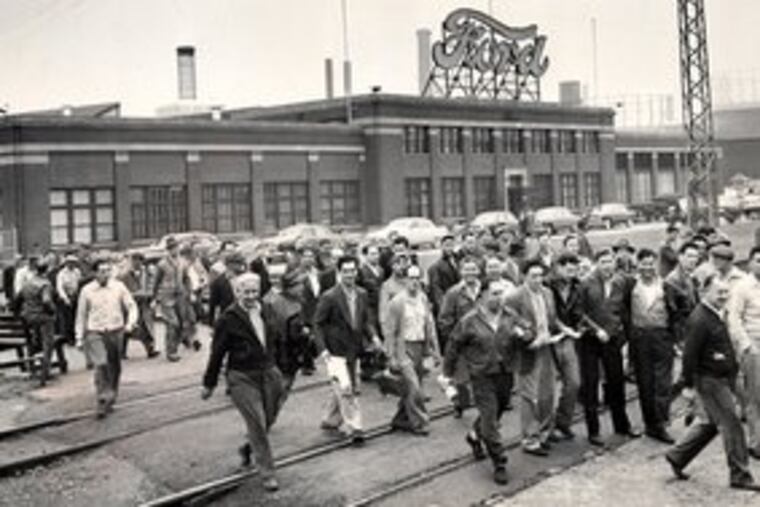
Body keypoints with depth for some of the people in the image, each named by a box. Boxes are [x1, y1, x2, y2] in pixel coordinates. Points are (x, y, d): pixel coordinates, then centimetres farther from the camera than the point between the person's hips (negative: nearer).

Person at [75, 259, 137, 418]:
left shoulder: (118, 286, -1)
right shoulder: (87, 290, -3)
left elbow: (131, 306, 5)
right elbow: (81, 315, 5)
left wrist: (130, 322, -13)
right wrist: (79, 338, 6)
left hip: (115, 332, 2)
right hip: (95, 333, -2)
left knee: (115, 368, 11)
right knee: (101, 364, -21)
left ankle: (110, 400, 29)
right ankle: (102, 400, -14)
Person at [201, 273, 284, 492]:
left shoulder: (264, 312, 6)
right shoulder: (229, 318, -10)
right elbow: (217, 352, -5)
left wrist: (276, 370, 18)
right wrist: (209, 384, 0)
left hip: (268, 373, 5)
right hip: (242, 378, -5)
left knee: (268, 421, 11)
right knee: (257, 424, -7)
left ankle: (247, 449, 40)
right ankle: (267, 473, 4)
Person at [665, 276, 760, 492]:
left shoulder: (718, 315, 10)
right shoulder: (699, 320, -21)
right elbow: (690, 355, -20)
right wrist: (689, 385, -18)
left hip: (722, 379, 10)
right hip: (709, 380, -10)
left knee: (709, 422, 18)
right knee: (731, 425, -3)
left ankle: (677, 457, 29)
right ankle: (740, 476, 8)